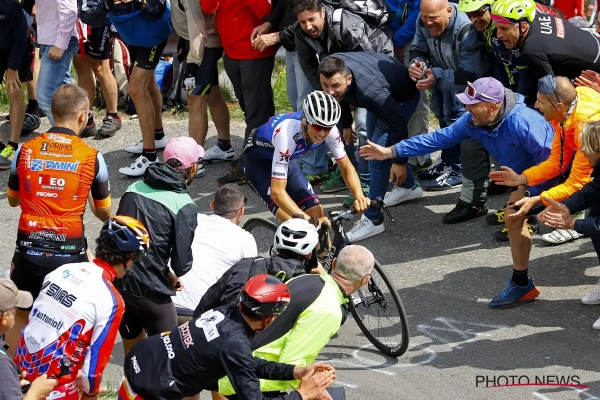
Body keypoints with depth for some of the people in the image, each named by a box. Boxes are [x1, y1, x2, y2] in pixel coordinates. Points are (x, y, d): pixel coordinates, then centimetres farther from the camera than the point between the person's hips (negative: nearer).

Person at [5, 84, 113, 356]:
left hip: (29, 249, 2)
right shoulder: (93, 158, -5)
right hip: (70, 252, -2)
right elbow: (104, 214, 7)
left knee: (19, 318, 18)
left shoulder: (25, 151, 0)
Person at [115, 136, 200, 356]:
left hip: (117, 283, 6)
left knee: (133, 350, 24)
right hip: (150, 291, -6)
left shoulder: (134, 189, 4)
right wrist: (172, 275, 10)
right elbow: (181, 263, -15)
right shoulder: (184, 206, -13)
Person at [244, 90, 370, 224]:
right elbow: (277, 192, -43)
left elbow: (346, 167, -12)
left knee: (318, 215, -6)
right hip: (259, 164, -5)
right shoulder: (287, 134, -42)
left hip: (288, 160, 6)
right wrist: (309, 220, -53)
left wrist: (359, 196, -31)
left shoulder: (329, 130, -26)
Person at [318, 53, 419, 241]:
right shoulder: (330, 69, -27)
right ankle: (408, 186, 46)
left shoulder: (369, 91, -46)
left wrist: (400, 161, -22)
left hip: (402, 96, -8)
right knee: (373, 142, 24)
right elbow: (339, 97, -1)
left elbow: (397, 124, -33)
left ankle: (373, 219, -13)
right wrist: (346, 124, 11)